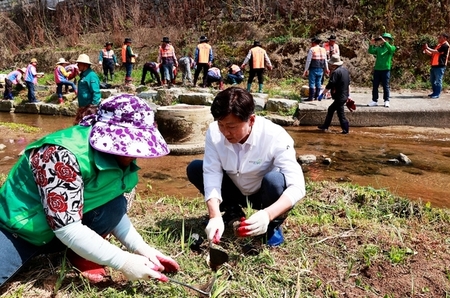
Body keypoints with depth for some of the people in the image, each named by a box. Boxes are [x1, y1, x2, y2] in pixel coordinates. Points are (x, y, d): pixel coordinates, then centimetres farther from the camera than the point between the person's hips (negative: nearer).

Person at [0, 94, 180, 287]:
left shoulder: (116, 156, -9)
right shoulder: (62, 155, -32)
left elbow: (114, 213, -3)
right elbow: (67, 229, -32)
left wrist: (141, 248, -16)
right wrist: (123, 262, -30)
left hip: (67, 228, 7)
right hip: (20, 229, -6)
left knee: (115, 206, -20)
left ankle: (81, 255, 0)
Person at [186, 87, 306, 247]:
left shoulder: (275, 137, -32)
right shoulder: (214, 132, -22)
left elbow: (297, 186, -37)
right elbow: (211, 174, -24)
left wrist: (268, 215, -53)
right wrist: (215, 216, -39)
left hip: (264, 194, -3)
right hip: (237, 190, 4)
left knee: (274, 179, -36)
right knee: (194, 168, -14)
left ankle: (273, 225, -4)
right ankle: (232, 210, 8)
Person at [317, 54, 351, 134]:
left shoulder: (336, 72, -17)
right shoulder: (345, 70, 11)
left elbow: (329, 85, -20)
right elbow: (348, 83, 18)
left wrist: (322, 94, -15)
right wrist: (348, 95, 25)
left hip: (339, 97, -10)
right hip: (344, 96, 10)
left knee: (340, 114, 0)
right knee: (331, 109, 19)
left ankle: (346, 130, 7)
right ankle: (325, 126, 27)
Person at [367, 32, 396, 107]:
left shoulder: (391, 47, 4)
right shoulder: (378, 48, 13)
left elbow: (391, 49, -20)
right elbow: (371, 51, -1)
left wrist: (384, 42, -26)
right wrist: (371, 45, -17)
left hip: (386, 69, -4)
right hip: (377, 69, 4)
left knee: (386, 86, -1)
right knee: (375, 86, 5)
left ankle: (386, 101, 6)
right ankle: (374, 101, 11)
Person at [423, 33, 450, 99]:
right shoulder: (439, 45, 21)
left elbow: (436, 52, -19)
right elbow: (432, 54, 23)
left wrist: (427, 48, -13)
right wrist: (426, 51, 6)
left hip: (440, 66, -10)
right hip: (434, 65, 10)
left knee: (438, 81, -6)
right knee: (432, 80, 14)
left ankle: (437, 94, -2)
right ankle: (435, 92, 23)